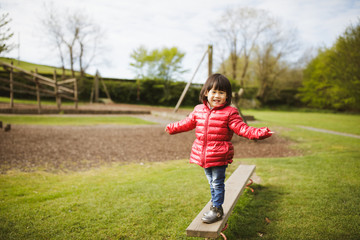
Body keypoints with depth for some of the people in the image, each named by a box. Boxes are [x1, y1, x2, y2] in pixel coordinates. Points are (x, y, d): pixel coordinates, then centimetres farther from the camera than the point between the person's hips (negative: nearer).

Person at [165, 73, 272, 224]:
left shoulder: (229, 112, -9)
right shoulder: (199, 110, 5)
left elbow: (241, 128, -13)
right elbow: (188, 123, 20)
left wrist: (258, 133, -27)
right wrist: (173, 128, 30)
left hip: (219, 155, -5)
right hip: (203, 154, 5)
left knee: (217, 183, 4)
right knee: (211, 182, 20)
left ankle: (217, 210, 20)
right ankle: (215, 205, 36)